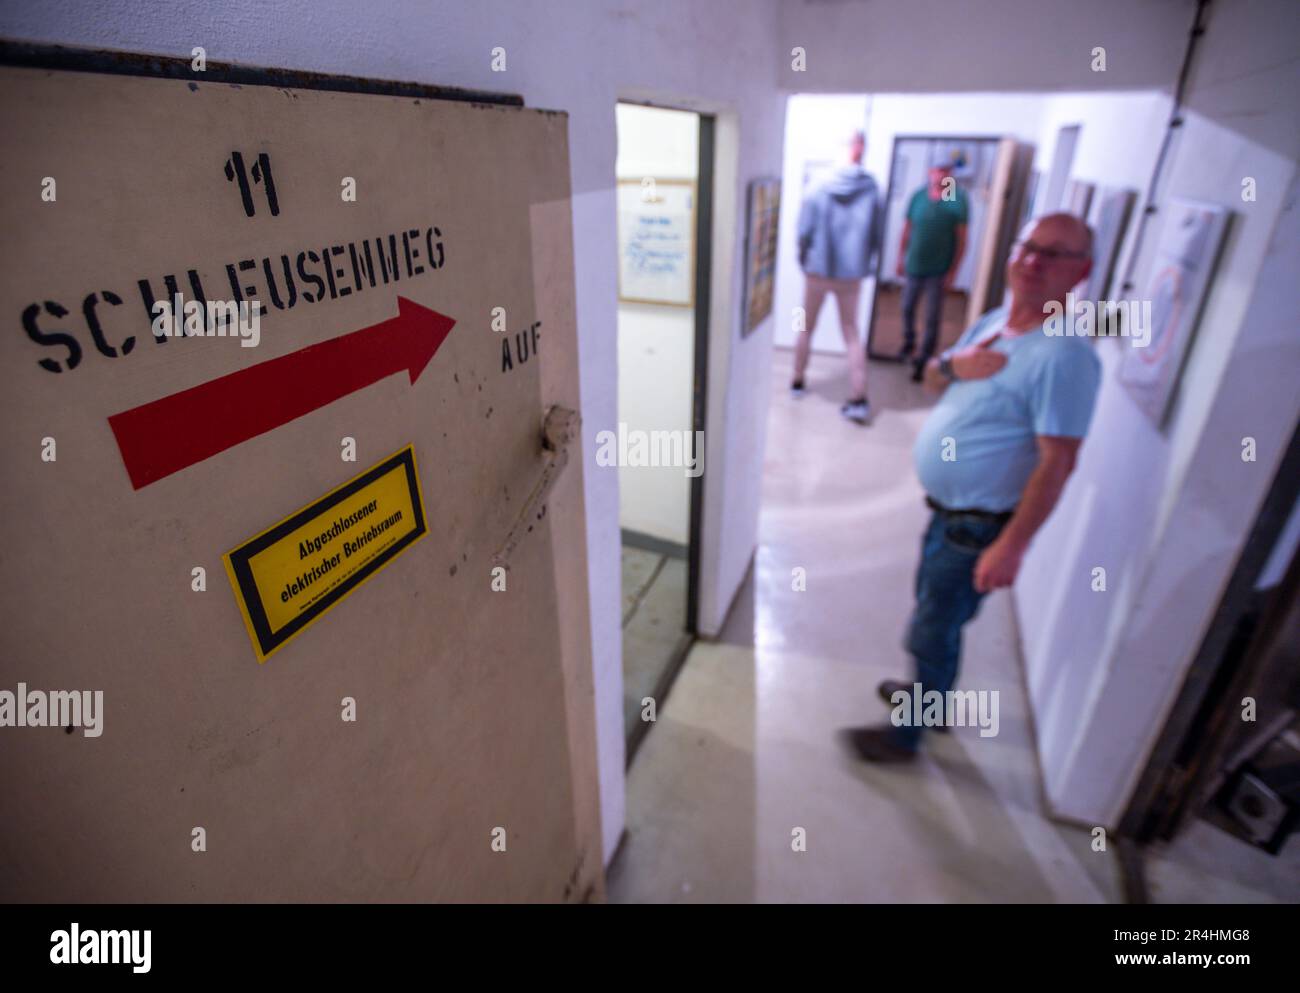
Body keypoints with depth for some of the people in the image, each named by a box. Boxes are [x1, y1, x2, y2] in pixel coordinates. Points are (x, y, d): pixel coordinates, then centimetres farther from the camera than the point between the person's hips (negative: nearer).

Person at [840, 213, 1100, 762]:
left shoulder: (1064, 355, -23)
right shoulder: (994, 321, 4)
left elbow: (1057, 462, -25)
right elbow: (931, 378, 13)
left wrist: (1011, 546, -25)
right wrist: (951, 365, -11)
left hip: (979, 526, -8)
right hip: (947, 509, 9)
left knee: (931, 630, 5)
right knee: (934, 609, 26)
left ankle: (905, 733, 27)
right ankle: (929, 691, 49)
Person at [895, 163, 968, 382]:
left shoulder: (958, 199, -10)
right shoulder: (918, 196, -1)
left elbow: (961, 239, -8)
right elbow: (907, 230, 7)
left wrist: (953, 270, -11)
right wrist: (900, 259, 7)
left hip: (939, 271, -3)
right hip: (914, 266, 3)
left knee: (932, 318, 1)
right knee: (907, 308, 19)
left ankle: (924, 361, 11)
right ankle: (909, 342, 44)